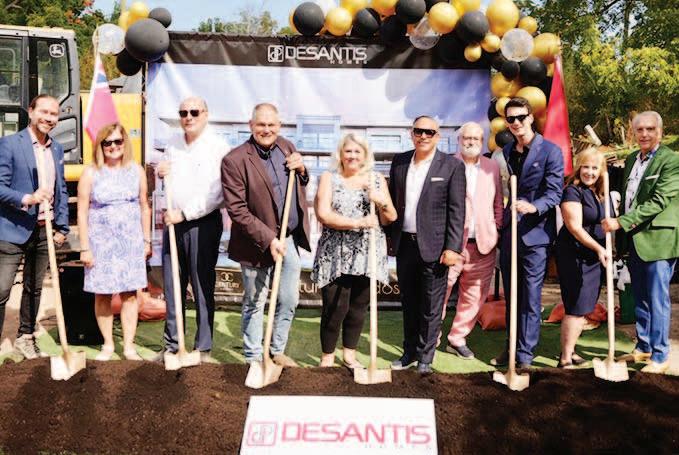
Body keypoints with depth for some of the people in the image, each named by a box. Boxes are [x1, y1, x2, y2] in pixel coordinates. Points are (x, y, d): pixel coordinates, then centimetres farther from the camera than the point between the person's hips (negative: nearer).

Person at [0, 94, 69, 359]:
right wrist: (27, 199, -26)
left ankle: (25, 338, 30)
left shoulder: (57, 150, 11)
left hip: (44, 232, 6)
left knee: (34, 288, 15)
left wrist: (62, 227, 11)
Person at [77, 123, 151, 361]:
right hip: (101, 241, -1)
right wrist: (84, 248, -6)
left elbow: (144, 207, 9)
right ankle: (107, 345, 21)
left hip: (131, 241, 1)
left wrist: (146, 240, 7)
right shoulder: (91, 173, -3)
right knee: (102, 294, 6)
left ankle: (129, 346, 13)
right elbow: (82, 212, -3)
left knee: (130, 294, 3)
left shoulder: (136, 170, 4)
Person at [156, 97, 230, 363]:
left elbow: (218, 196, -15)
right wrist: (161, 173, 3)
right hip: (173, 221, 6)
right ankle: (171, 345, 23)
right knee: (171, 287, 11)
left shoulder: (219, 148, -9)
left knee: (203, 288, 2)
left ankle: (203, 349, 13)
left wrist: (185, 214, -16)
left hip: (203, 223, -6)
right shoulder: (173, 143, 11)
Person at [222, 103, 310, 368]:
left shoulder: (287, 147, 5)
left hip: (289, 239, 6)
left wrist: (301, 171, -4)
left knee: (289, 300, 14)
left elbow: (300, 188, 19)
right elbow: (237, 210, -17)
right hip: (258, 244, -6)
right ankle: (253, 358, 26)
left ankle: (278, 351, 33)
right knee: (255, 303, 9)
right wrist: (269, 239, -21)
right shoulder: (235, 160, -15)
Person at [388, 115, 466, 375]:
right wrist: (388, 237, 9)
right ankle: (409, 353, 29)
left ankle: (425, 358, 17)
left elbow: (457, 210, -7)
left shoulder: (452, 165, -4)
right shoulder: (399, 162, 9)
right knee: (408, 303, 15)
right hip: (404, 244, 4)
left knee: (431, 307, 4)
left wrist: (453, 248, -13)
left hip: (433, 246, -4)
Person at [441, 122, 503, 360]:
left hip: (483, 244, 4)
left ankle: (457, 339, 25)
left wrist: (497, 231, 4)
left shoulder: (492, 167, 11)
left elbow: (498, 203, 14)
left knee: (474, 296, 10)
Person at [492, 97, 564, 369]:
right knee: (511, 295, 14)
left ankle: (525, 355, 6)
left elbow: (555, 192, -12)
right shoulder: (506, 152, 13)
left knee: (530, 298, -2)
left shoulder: (550, 151, -5)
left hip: (534, 234, -6)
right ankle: (511, 347, 26)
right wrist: (500, 221, 11)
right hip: (508, 232, 6)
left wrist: (534, 206, -30)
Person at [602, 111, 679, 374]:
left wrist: (620, 223, -21)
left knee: (657, 300, -1)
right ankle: (643, 348, 28)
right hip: (634, 241, 7)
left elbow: (658, 202, -18)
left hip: (657, 240, -7)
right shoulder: (631, 160, 13)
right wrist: (621, 238, 7)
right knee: (640, 299, 16)